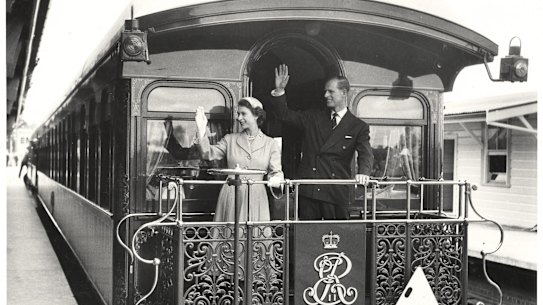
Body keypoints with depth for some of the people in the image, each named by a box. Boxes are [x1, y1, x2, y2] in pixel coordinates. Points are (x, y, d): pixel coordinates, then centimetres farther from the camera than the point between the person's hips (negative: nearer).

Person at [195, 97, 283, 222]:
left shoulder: (270, 144, 8)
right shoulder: (230, 139, 10)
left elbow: (276, 172, 4)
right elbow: (208, 154, -1)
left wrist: (276, 179, -19)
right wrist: (201, 131, -14)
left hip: (256, 199, 0)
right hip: (231, 198, 1)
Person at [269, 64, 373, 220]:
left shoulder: (359, 127, 5)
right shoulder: (313, 118, 14)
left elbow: (365, 153, -7)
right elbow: (285, 115, 13)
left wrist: (363, 172, -29)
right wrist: (279, 91, -2)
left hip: (336, 191, -2)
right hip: (308, 189, 2)